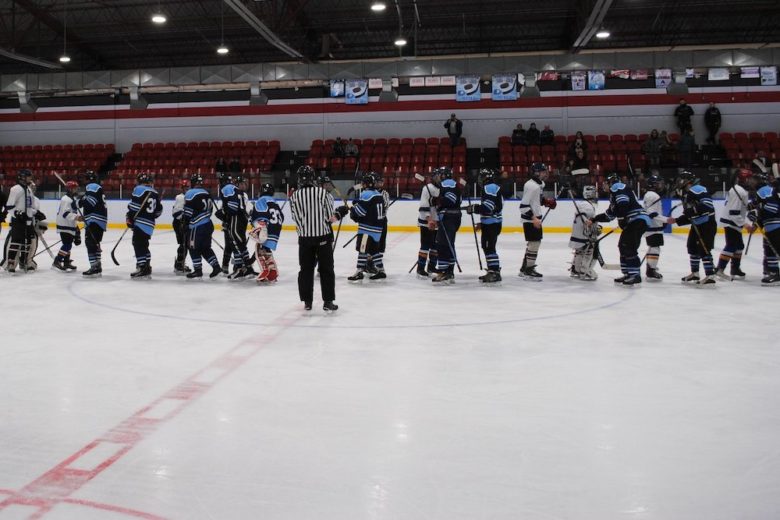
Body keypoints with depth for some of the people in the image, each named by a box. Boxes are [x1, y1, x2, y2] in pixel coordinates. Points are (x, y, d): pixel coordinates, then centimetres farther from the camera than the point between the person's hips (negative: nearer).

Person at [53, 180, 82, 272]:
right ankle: (57, 261, -11)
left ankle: (66, 262, 23)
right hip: (64, 226, -11)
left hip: (69, 225, 11)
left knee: (68, 244, 15)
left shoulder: (72, 198, 18)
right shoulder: (66, 199, -16)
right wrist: (76, 217, -37)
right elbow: (65, 213, -26)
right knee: (67, 244, -14)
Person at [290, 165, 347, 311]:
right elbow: (330, 217, -9)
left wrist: (304, 231, 13)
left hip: (304, 238, 2)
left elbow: (297, 220, -3)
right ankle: (328, 302, 7)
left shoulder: (294, 196, -3)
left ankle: (307, 302, 16)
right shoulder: (322, 192, -9)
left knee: (306, 270, 13)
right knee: (326, 270, 7)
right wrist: (340, 212, 11)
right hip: (323, 236, -2)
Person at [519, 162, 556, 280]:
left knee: (534, 242, 16)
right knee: (534, 242, -8)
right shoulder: (531, 186, -21)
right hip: (529, 219, -10)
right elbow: (523, 205, -23)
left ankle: (524, 268, 27)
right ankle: (529, 270, 0)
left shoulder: (540, 184, 9)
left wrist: (547, 202, 7)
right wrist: (533, 218, -26)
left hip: (536, 218, 10)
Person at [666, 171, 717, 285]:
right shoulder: (686, 195, 13)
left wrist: (693, 210, -29)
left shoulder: (697, 190, -17)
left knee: (704, 249, -11)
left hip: (707, 224, -10)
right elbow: (689, 217, 17)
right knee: (692, 247, 16)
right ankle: (694, 273, 27)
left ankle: (710, 276, -8)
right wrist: (676, 220, 11)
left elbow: (708, 205, -28)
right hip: (697, 225, 10)